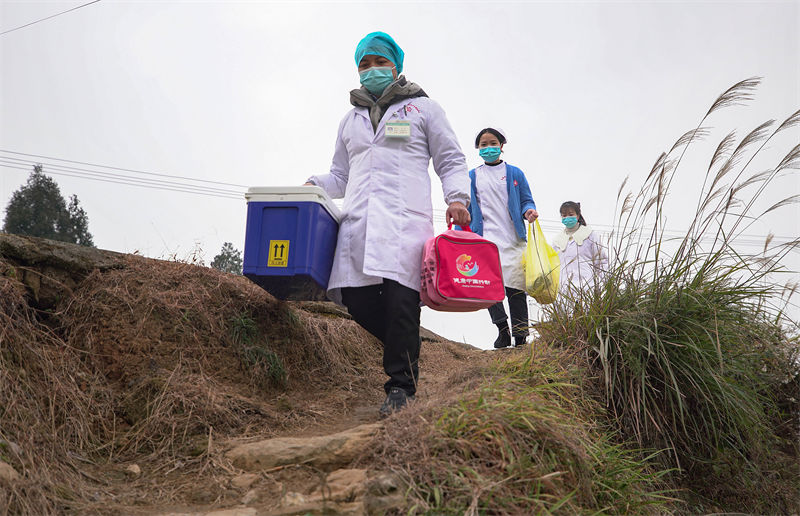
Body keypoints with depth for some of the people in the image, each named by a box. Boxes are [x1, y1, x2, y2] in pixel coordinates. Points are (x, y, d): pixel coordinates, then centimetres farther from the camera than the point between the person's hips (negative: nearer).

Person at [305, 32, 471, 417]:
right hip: (359, 219, 4)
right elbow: (341, 175, 31)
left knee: (400, 298, -17)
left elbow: (451, 161, 13)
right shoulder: (350, 120, 28)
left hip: (405, 218, -4)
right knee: (356, 299, -8)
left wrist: (457, 198, -6)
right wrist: (314, 186, 10)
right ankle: (406, 349, 15)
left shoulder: (423, 108, 17)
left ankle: (401, 384, -8)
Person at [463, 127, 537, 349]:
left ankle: (520, 333, -2)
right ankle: (502, 330, -1)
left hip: (512, 239, -1)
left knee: (515, 286, -7)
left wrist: (528, 211, -11)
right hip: (484, 240, 1)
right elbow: (466, 208, 16)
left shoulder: (514, 173, 13)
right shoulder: (472, 177, 16)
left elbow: (526, 200, 13)